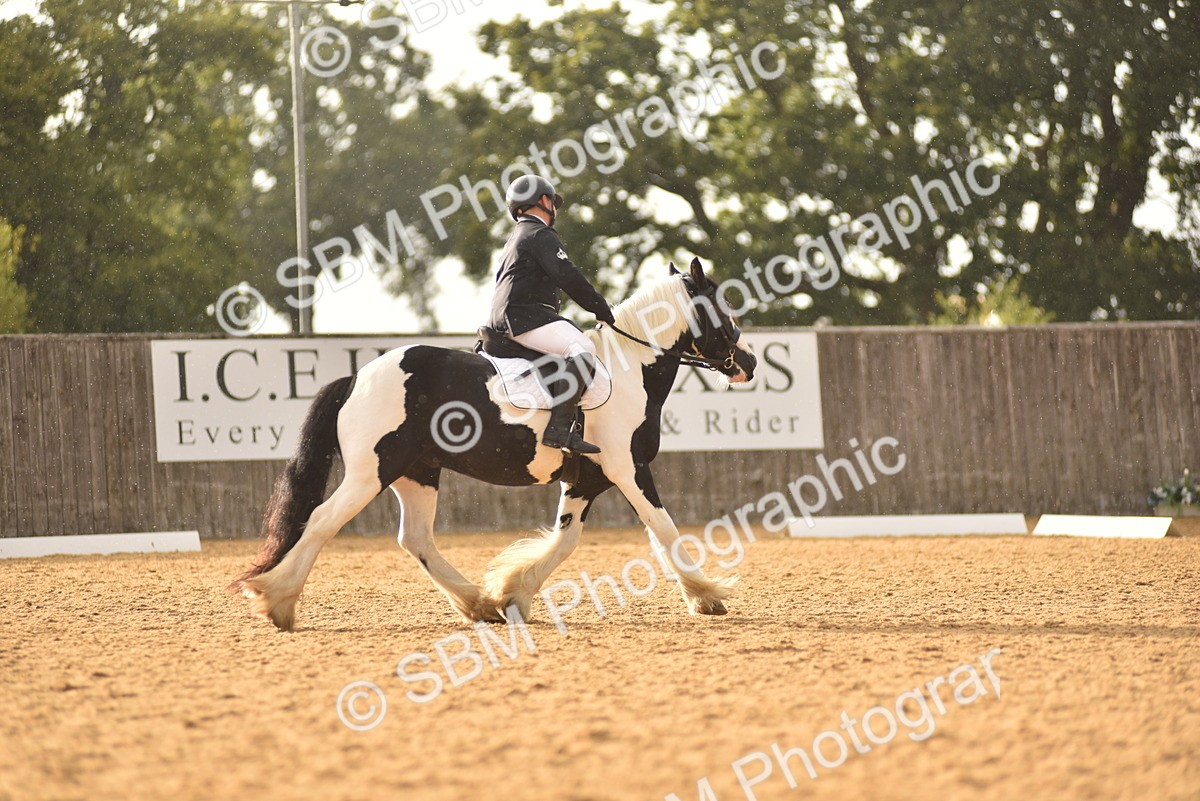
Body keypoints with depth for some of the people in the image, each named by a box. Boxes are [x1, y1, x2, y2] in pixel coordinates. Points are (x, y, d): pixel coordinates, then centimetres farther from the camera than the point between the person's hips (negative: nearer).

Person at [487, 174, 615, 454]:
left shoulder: (517, 237, 29)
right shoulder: (540, 235, -5)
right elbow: (569, 279, -13)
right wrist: (603, 310, -6)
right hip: (526, 318, -11)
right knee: (582, 348, -29)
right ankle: (559, 428, -41)